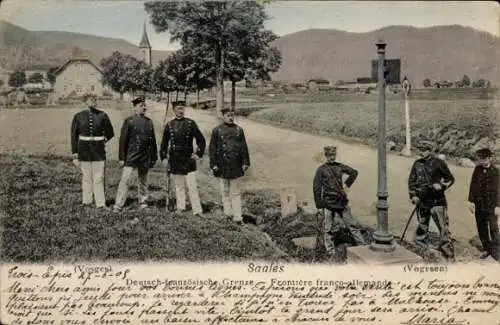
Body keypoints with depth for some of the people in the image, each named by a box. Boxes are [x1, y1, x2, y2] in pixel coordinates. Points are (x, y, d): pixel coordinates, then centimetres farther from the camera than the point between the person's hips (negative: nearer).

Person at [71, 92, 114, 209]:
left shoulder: (102, 115, -2)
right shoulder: (79, 116, 0)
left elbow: (110, 133, 10)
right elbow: (74, 135, 4)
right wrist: (74, 153, 1)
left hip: (98, 150, 0)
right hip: (84, 150, 1)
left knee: (99, 177, 0)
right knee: (86, 177, 9)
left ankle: (101, 203, 6)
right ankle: (86, 201, 20)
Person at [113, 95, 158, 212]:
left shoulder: (149, 122, 10)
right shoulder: (129, 121, -2)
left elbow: (153, 141, 13)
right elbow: (123, 140, -4)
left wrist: (154, 158, 12)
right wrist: (122, 157, -7)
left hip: (145, 158, 4)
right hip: (131, 156, -4)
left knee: (143, 181, 13)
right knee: (125, 179, -8)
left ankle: (143, 203, 24)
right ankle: (118, 205, -6)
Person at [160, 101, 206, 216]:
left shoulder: (191, 123, 0)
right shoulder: (169, 125, 6)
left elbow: (201, 140, 3)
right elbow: (164, 143, 11)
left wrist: (198, 154, -4)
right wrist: (164, 157, 5)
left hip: (188, 159, -2)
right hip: (175, 161, 2)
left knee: (193, 187, -5)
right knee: (179, 186, 10)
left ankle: (197, 211, -2)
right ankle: (180, 208, 20)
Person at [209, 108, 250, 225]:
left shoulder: (239, 129, 7)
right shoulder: (217, 130, 1)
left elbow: (244, 147, 8)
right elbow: (212, 148, 1)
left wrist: (245, 162, 3)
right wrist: (213, 164, -5)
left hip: (236, 166, 1)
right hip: (222, 166, -1)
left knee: (235, 192, 4)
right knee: (225, 191, 8)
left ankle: (237, 217, 5)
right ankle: (228, 213, 19)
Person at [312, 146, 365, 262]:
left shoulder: (339, 166, 9)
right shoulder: (321, 170, -3)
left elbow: (354, 172, 24)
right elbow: (316, 189, -6)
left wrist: (347, 184, 15)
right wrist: (319, 205, -9)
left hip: (342, 201, 4)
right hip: (328, 203, -4)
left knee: (352, 224, 9)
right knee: (329, 229, -1)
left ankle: (363, 245, 17)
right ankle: (332, 253, 3)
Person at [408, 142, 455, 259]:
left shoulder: (439, 163, -4)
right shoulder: (417, 164, 7)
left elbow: (450, 179, 1)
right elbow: (411, 180, 14)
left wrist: (441, 185, -17)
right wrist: (413, 195, 3)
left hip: (437, 200, -4)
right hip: (422, 201, 4)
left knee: (443, 226, -8)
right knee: (422, 226, 15)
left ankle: (449, 254, -3)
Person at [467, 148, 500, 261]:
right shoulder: (477, 169, 4)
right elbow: (473, 186, 6)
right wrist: (471, 201, 2)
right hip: (479, 204, 4)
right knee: (481, 228, 8)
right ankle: (488, 250, 20)